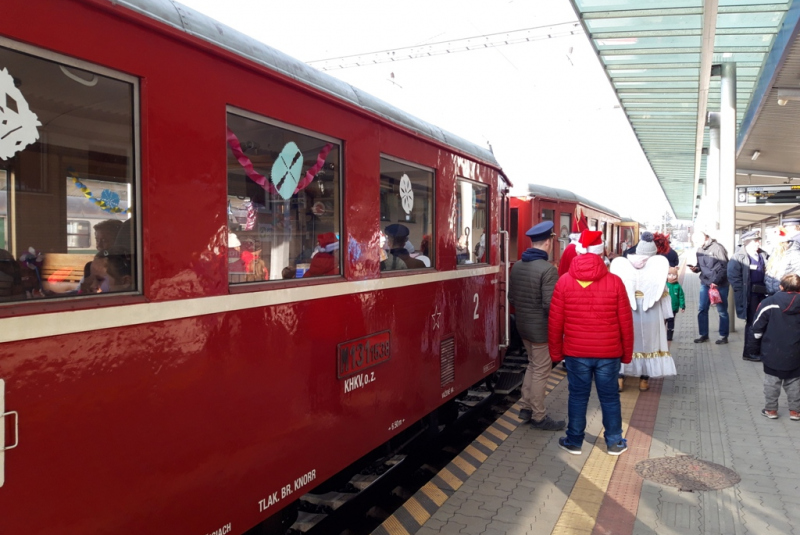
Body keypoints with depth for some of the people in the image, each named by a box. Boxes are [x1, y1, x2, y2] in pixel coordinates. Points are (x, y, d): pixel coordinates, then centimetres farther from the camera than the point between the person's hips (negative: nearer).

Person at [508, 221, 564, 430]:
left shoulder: (516, 266, 2)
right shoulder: (548, 269, -22)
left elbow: (511, 298, 10)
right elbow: (550, 305, -25)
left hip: (523, 325, 7)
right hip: (542, 328, -7)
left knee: (533, 365, 23)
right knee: (541, 372, 5)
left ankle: (526, 407, 29)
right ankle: (539, 417, 17)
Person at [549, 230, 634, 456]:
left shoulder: (564, 282, -7)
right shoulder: (614, 282, -8)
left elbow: (555, 322, -4)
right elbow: (625, 322, -2)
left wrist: (556, 352, 8)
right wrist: (627, 353, 11)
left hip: (575, 352, 0)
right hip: (609, 352, 0)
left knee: (578, 396, 11)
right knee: (610, 397, 13)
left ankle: (574, 442, 22)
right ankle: (615, 442, 26)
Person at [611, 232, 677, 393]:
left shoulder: (620, 263, -1)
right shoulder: (659, 264, -3)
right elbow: (662, 294, -2)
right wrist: (665, 316, 6)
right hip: (650, 312, -1)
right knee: (647, 342, 14)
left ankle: (620, 378, 15)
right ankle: (644, 379, 22)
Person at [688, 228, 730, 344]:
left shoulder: (717, 248, -11)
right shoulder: (699, 250, 10)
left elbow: (725, 267, -14)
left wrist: (716, 281, -19)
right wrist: (695, 268, -5)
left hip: (719, 284, -6)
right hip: (705, 284, 6)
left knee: (722, 311, 5)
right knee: (702, 310, 6)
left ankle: (724, 336, 14)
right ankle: (704, 335, 16)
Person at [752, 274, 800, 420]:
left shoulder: (769, 303, -13)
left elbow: (757, 329, -8)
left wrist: (762, 338, 11)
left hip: (772, 352, -2)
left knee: (772, 382, 11)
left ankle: (771, 409, 19)